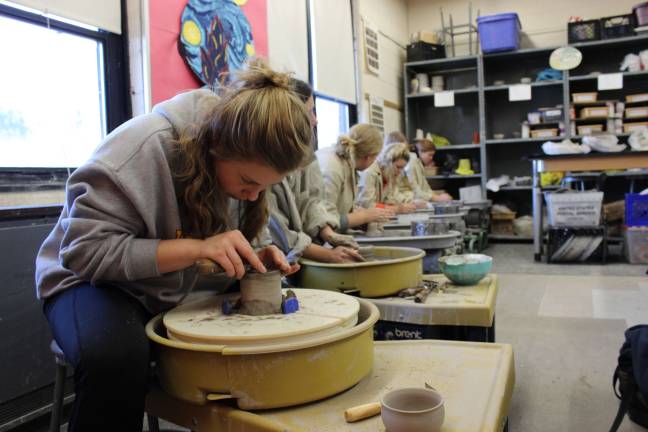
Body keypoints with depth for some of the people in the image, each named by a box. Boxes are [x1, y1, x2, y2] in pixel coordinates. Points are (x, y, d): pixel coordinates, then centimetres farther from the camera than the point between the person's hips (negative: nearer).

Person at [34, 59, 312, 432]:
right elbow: (86, 251, -29)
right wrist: (198, 248, -36)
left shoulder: (246, 162, -8)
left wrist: (254, 258, -17)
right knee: (117, 356, -37)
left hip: (183, 291, 6)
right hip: (98, 281, -5)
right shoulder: (144, 148, -28)